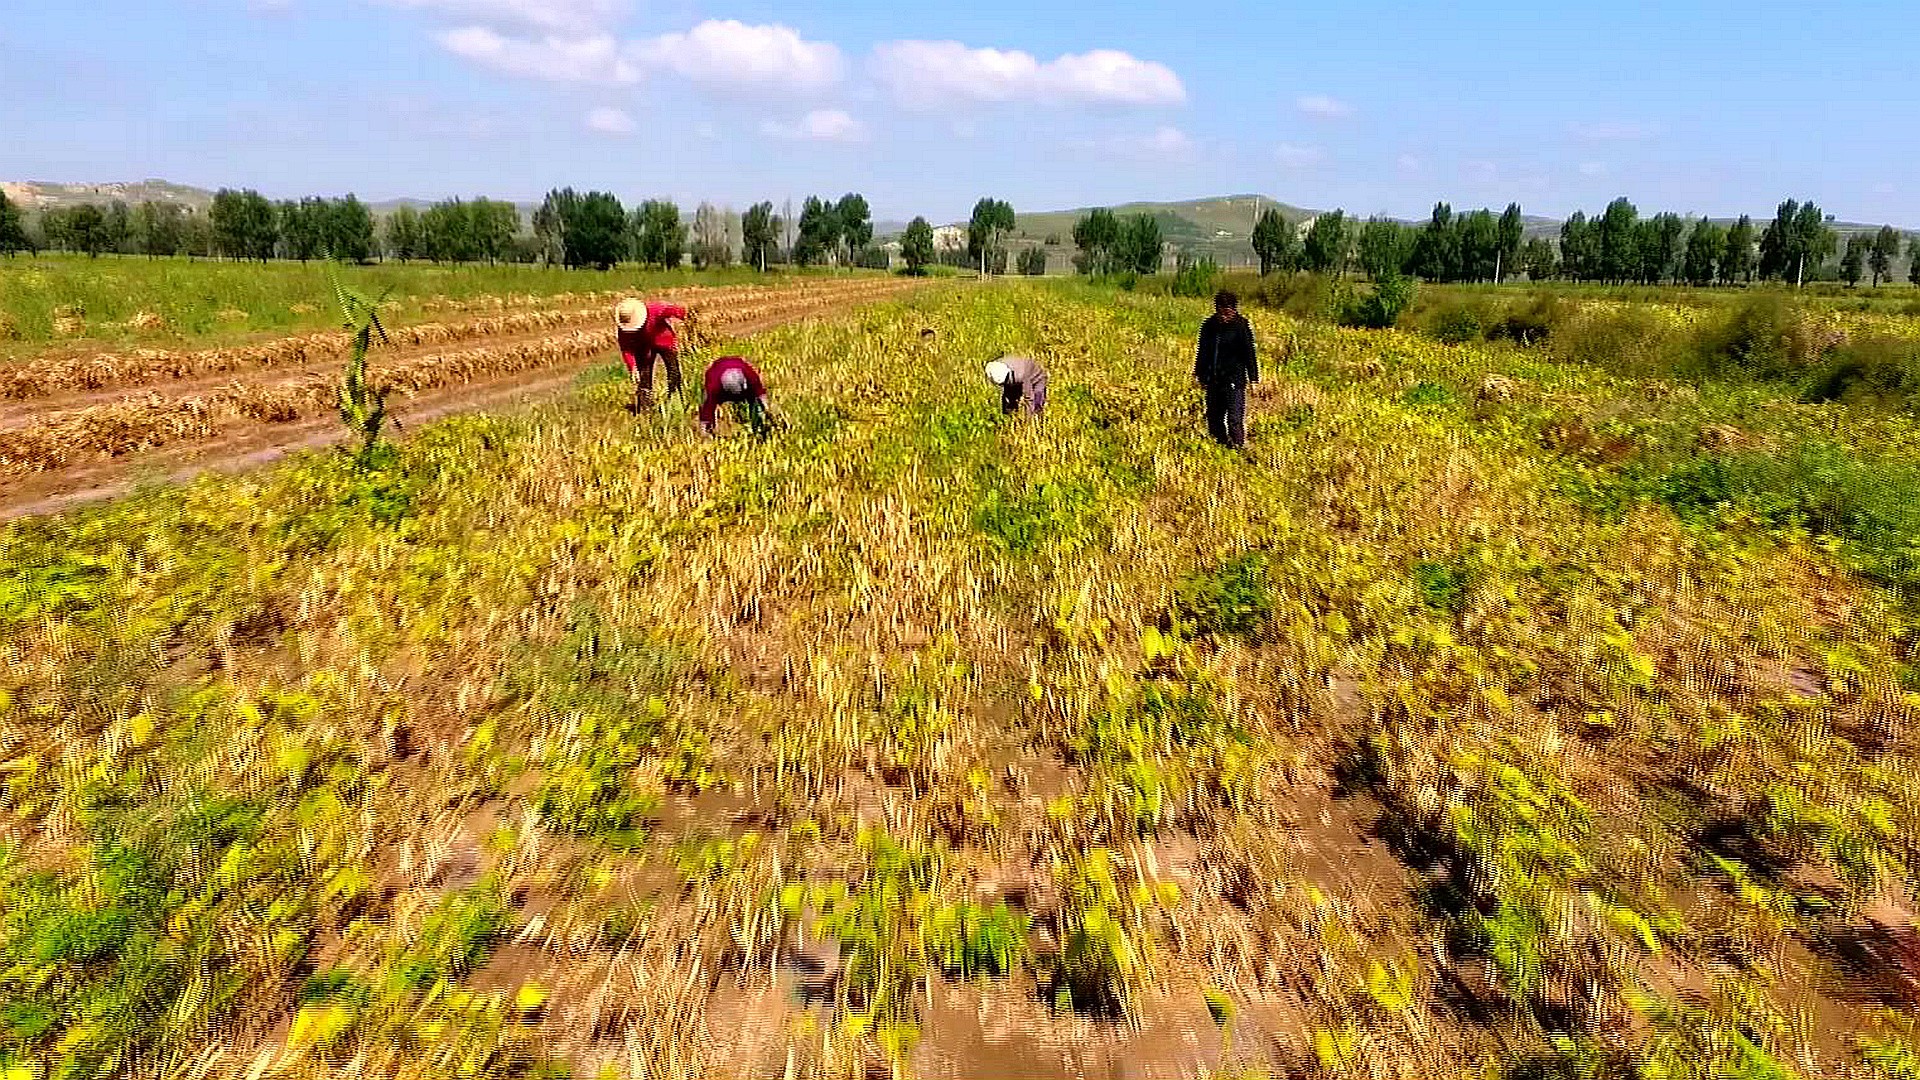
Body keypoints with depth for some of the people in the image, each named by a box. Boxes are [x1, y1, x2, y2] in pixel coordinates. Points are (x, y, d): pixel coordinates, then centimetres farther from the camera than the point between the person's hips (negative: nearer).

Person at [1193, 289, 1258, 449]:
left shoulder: (1241, 327, -5)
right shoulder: (1209, 326, 6)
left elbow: (1249, 353, -1)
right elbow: (1202, 352, 18)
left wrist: (1253, 377, -1)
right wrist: (1199, 374, 20)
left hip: (1234, 379, -5)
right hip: (1213, 379, 5)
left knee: (1235, 418, -9)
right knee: (1214, 417, 10)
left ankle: (1239, 446, 2)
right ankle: (1221, 443, 26)